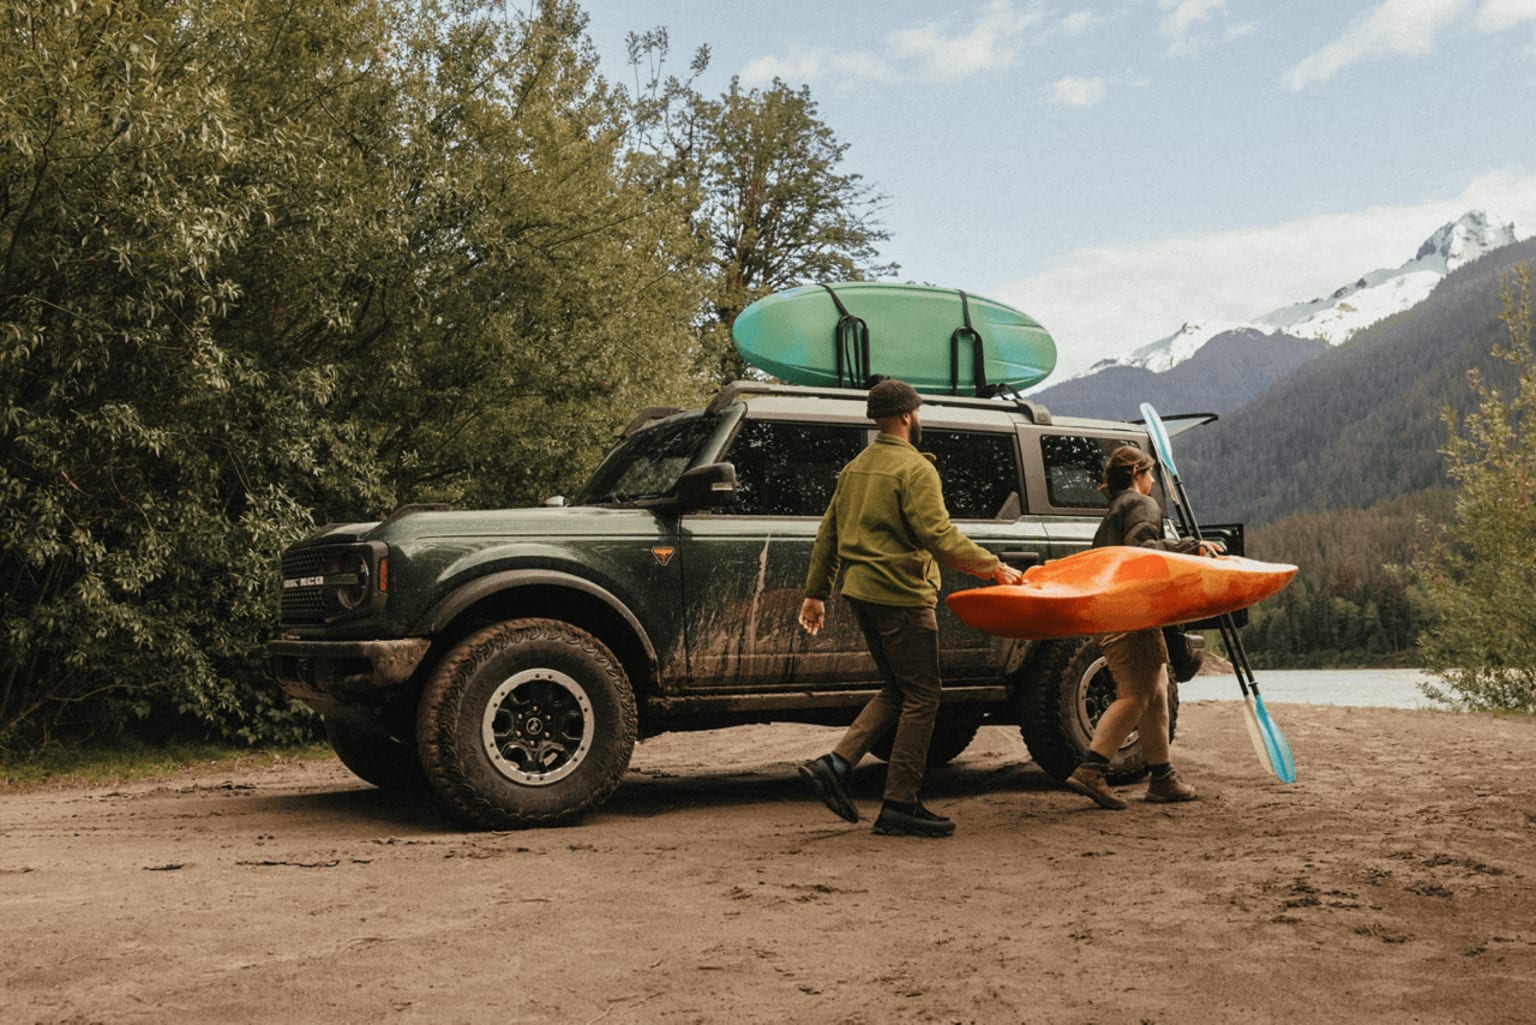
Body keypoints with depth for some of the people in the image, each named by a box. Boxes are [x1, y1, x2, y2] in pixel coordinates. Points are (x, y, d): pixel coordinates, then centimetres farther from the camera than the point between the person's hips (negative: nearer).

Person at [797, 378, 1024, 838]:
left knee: (897, 690, 17)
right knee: (921, 696, -1)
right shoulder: (914, 468, -11)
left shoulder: (856, 467, 15)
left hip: (862, 592, 9)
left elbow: (829, 532, 17)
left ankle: (835, 765, 6)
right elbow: (938, 535, -21)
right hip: (900, 595, -9)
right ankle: (899, 807, 1)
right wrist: (993, 567, -17)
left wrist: (816, 592, 22)